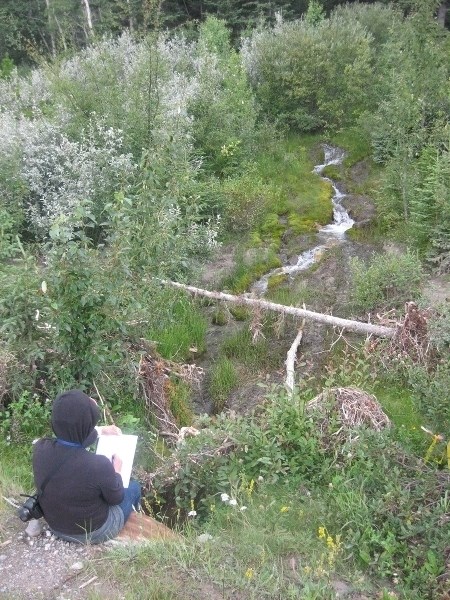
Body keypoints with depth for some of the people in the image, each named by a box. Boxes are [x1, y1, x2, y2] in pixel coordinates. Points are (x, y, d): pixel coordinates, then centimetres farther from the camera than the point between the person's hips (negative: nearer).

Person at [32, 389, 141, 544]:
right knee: (134, 487, 23)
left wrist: (100, 431, 9)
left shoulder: (40, 448, -23)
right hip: (94, 533, -4)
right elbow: (116, 498, -16)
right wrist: (116, 470, 0)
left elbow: (69, 438, 1)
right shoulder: (98, 465, -38)